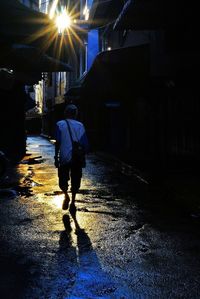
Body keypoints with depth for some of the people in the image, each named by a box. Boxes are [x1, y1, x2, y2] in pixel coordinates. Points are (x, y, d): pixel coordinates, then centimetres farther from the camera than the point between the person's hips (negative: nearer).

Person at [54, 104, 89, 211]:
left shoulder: (60, 124, 0)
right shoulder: (80, 125, 5)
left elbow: (58, 142, -5)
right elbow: (85, 143, 2)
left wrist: (56, 157, -1)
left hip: (64, 158, -2)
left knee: (62, 179, 12)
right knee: (75, 180, 11)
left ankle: (66, 196, -8)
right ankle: (73, 202, 13)